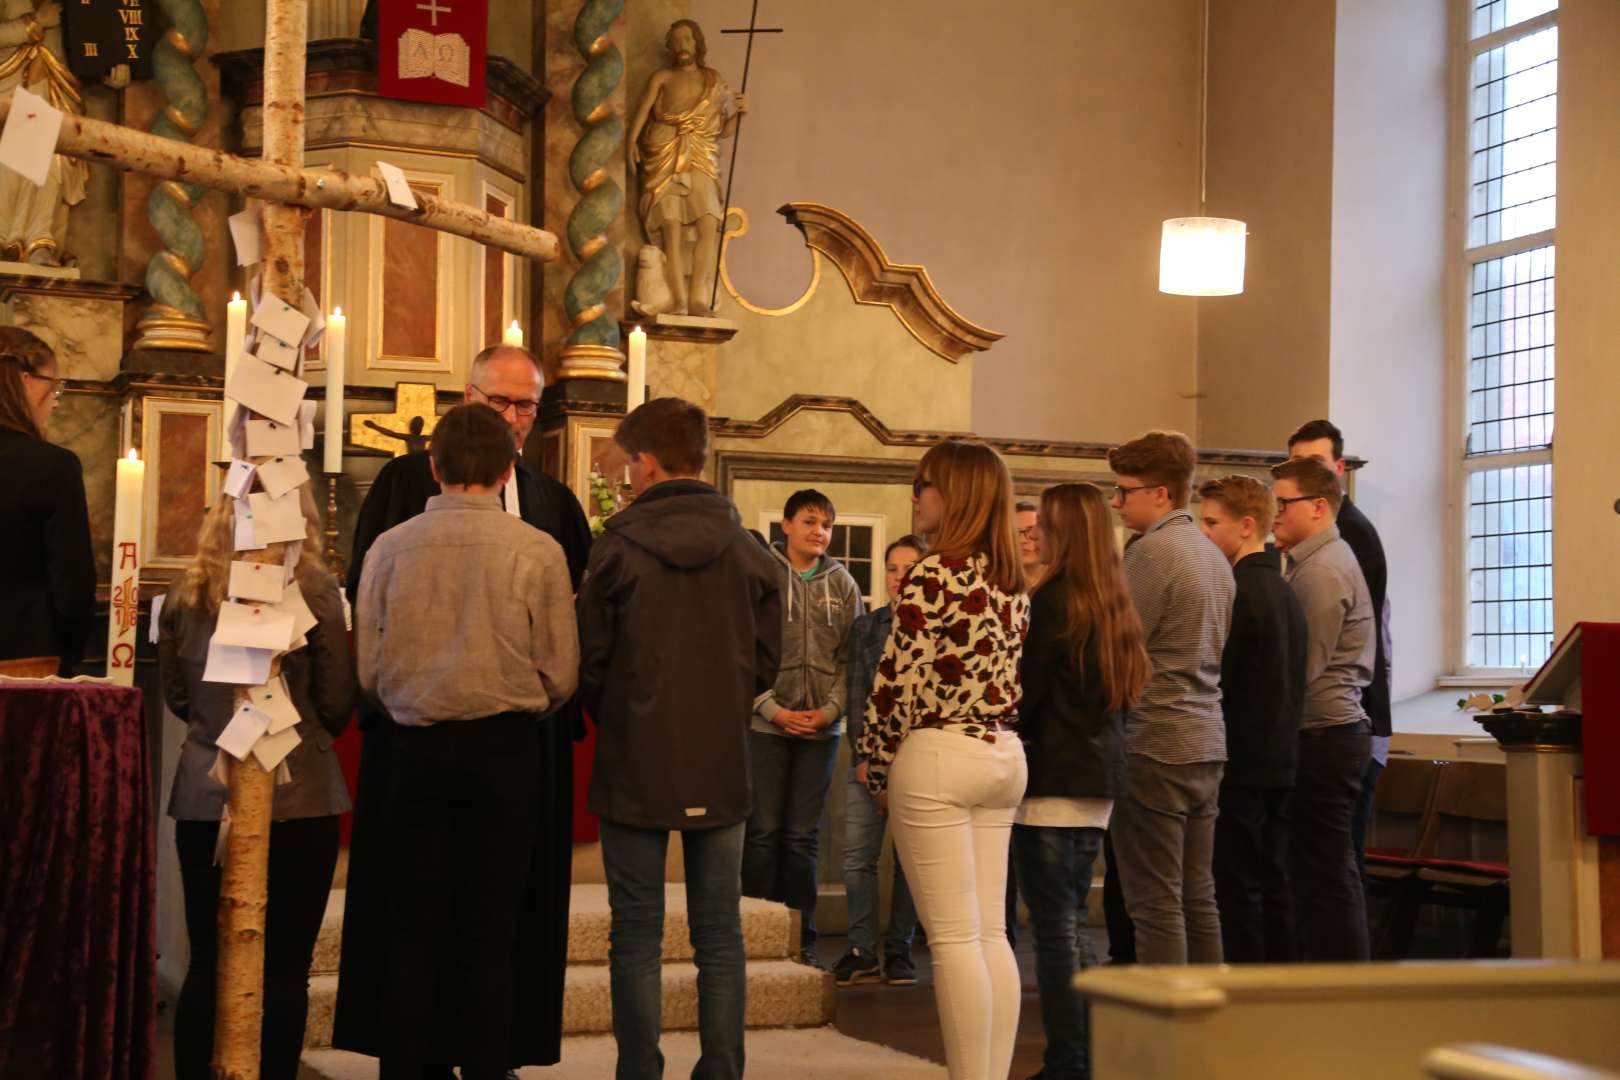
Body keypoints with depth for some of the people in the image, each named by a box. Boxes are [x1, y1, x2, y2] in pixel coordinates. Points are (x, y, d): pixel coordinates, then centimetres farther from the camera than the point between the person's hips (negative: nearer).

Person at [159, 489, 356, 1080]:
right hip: (299, 797, -3)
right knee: (286, 966, 5)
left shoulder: (188, 593, 1)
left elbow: (176, 697, 12)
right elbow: (336, 705, -2)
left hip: (204, 795, 3)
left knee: (208, 963, 9)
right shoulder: (316, 592, -8)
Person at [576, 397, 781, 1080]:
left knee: (637, 936, 5)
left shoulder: (619, 548, -8)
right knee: (720, 937, 8)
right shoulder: (750, 553, 1)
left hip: (636, 767, -3)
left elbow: (590, 662, -3)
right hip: (721, 768, 3)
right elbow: (767, 663, 5)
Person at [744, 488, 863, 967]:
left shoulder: (842, 585, 7)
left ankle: (801, 938, 13)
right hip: (766, 725, -2)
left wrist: (830, 709, -8)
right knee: (763, 832, 1)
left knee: (802, 837, 6)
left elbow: (850, 658, 6)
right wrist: (773, 709, -11)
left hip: (820, 729, 2)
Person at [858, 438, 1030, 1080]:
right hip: (1005, 756, 8)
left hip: (937, 756, -8)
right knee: (991, 934, 11)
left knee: (954, 938, -3)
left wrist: (876, 765, -1)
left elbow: (899, 678, -13)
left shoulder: (932, 576, -12)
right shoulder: (1014, 582, 12)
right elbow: (1014, 677, 13)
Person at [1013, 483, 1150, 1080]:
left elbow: (1024, 694, -14)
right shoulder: (1115, 605, 11)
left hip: (1052, 779, -8)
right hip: (1100, 779, 8)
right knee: (1073, 920, 17)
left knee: (1054, 925, -3)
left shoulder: (1053, 601, -14)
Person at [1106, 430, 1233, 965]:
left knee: (1156, 903, -5)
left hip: (1156, 748, -9)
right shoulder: (1212, 554, 15)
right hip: (1207, 745, 9)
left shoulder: (1152, 551, -12)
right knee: (1197, 897, 12)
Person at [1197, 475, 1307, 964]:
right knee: (1273, 887, 12)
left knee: (1237, 890, -4)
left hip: (1240, 766, -9)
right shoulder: (1285, 592, 13)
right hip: (1281, 762, 9)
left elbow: (1213, 681, -16)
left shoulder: (1236, 592, -15)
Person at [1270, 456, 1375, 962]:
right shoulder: (1325, 560, 18)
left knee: (1324, 877, -7)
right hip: (1335, 731, 10)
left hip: (1322, 735, -10)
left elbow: (1302, 670, -19)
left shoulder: (1321, 571, -14)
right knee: (1334, 875, 13)